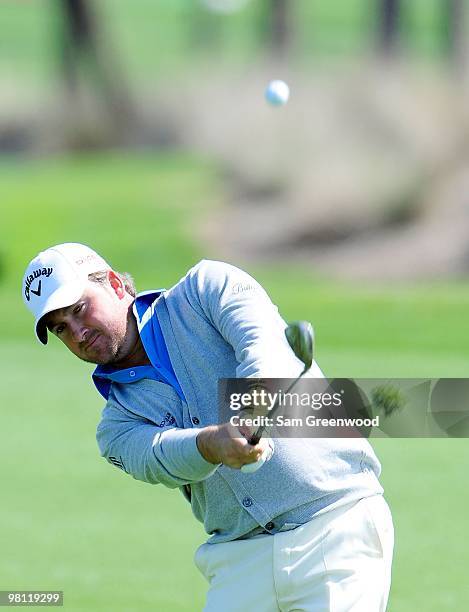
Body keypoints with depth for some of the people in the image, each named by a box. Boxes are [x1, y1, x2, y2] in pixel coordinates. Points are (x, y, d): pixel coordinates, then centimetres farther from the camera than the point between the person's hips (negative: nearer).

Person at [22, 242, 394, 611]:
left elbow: (265, 342, -14)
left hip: (336, 526, -4)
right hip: (241, 560, 4)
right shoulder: (117, 424, 13)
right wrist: (211, 443, -34)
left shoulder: (207, 287, 6)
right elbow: (158, 459, -10)